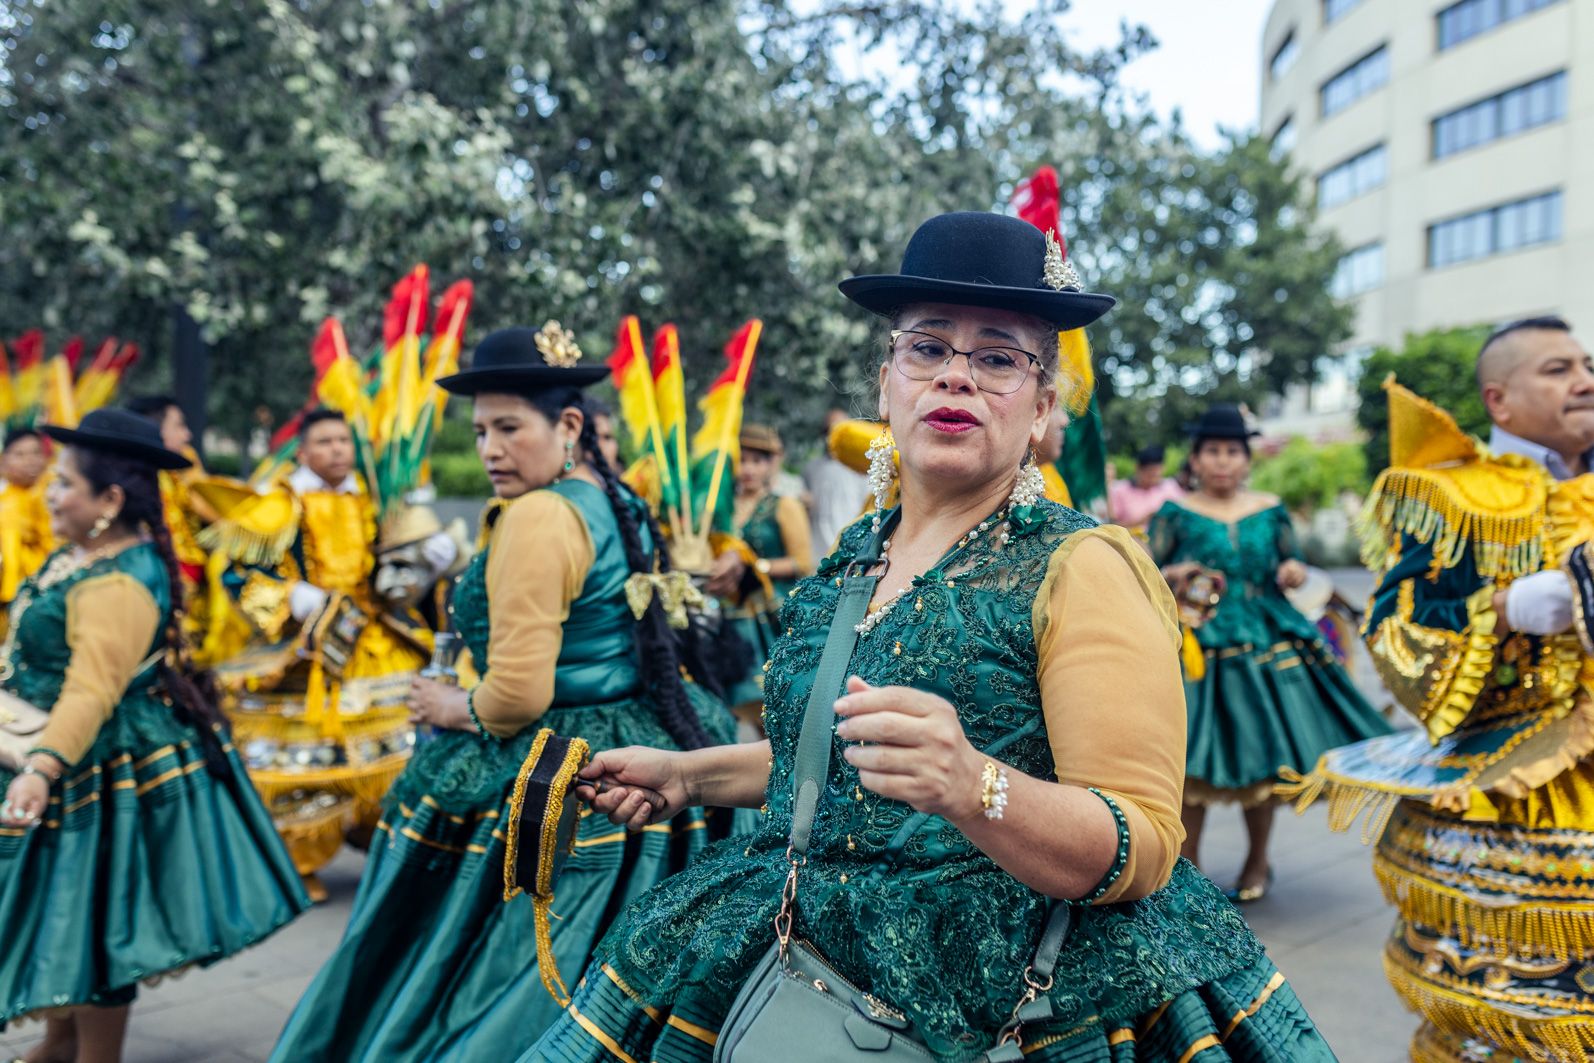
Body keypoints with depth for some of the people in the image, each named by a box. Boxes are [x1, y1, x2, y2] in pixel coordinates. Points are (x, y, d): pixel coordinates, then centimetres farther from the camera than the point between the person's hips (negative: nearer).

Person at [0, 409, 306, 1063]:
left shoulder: (116, 584, -26)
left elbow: (91, 694, -35)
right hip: (83, 764, 10)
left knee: (88, 922, 3)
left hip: (108, 772, -10)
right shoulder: (84, 552, 6)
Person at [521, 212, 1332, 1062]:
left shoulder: (1082, 569, -13)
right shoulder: (852, 559, 6)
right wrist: (689, 775, 22)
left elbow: (1142, 851, -20)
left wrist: (969, 786, -35)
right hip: (809, 963, 6)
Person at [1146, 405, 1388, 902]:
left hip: (1266, 646, 3)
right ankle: (1187, 862, 13)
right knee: (1190, 759, -4)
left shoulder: (1269, 511, 8)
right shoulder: (1175, 514, 0)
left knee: (1260, 756, 8)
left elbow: (1294, 562, 17)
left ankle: (1258, 861, 26)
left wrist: (1295, 572, -6)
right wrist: (1176, 575, -19)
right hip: (1197, 650, -2)